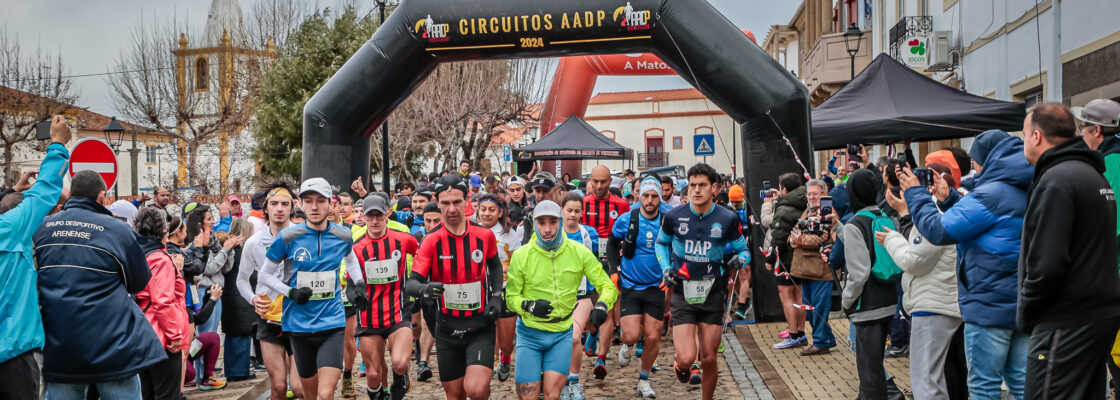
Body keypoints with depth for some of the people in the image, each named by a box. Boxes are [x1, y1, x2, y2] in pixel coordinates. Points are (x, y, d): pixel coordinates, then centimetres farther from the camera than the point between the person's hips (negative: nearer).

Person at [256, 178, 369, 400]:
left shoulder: (343, 236, 0)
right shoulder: (288, 237, -7)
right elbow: (264, 275, 3)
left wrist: (359, 284, 8)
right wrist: (291, 292, -12)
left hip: (331, 323, 0)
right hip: (299, 325, 0)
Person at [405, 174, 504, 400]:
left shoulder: (485, 236, -4)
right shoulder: (431, 242, -8)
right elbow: (411, 284, -15)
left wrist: (496, 297, 3)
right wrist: (423, 289, -38)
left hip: (480, 325, -1)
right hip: (447, 328, 1)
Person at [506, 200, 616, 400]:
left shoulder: (579, 252, -6)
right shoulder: (521, 255, -8)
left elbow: (607, 286, -1)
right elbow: (511, 296, -1)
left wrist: (602, 305, -22)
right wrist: (528, 305, -22)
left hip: (562, 333, 0)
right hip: (530, 333, 0)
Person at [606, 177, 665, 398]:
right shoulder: (626, 220, -6)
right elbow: (612, 244, 10)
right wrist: (615, 270, 1)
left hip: (656, 287, 1)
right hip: (630, 286, -1)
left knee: (652, 338, 1)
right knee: (631, 335, -12)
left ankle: (644, 381, 22)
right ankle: (627, 345, 27)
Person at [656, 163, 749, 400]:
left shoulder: (728, 219, -6)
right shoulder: (673, 217, -6)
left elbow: (743, 249, 7)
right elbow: (661, 243, 14)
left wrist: (739, 259, -16)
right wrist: (666, 268, -2)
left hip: (713, 294, 1)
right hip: (682, 292, -1)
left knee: (709, 359, 6)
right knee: (687, 358, -12)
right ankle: (681, 366, 26)